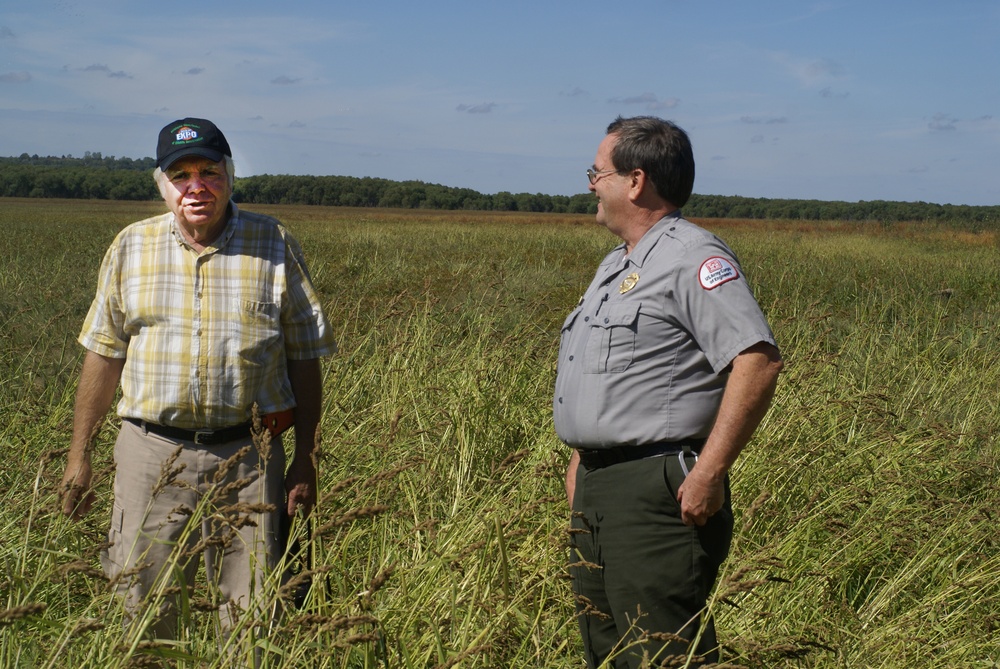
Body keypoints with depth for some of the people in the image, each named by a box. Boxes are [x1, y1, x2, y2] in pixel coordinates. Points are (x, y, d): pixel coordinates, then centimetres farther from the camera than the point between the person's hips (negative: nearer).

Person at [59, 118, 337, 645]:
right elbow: (103, 355, 10)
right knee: (142, 604, 5)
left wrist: (305, 459, 1)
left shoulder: (274, 246, 2)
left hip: (247, 457, -1)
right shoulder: (131, 247, 6)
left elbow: (304, 359, 4)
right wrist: (78, 456, 9)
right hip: (151, 453, 1)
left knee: (251, 613, 3)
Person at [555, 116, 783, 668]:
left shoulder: (692, 258, -13)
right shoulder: (616, 265, 19)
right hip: (597, 492, 10)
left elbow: (758, 361, -23)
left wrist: (709, 472, -24)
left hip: (658, 493, -10)